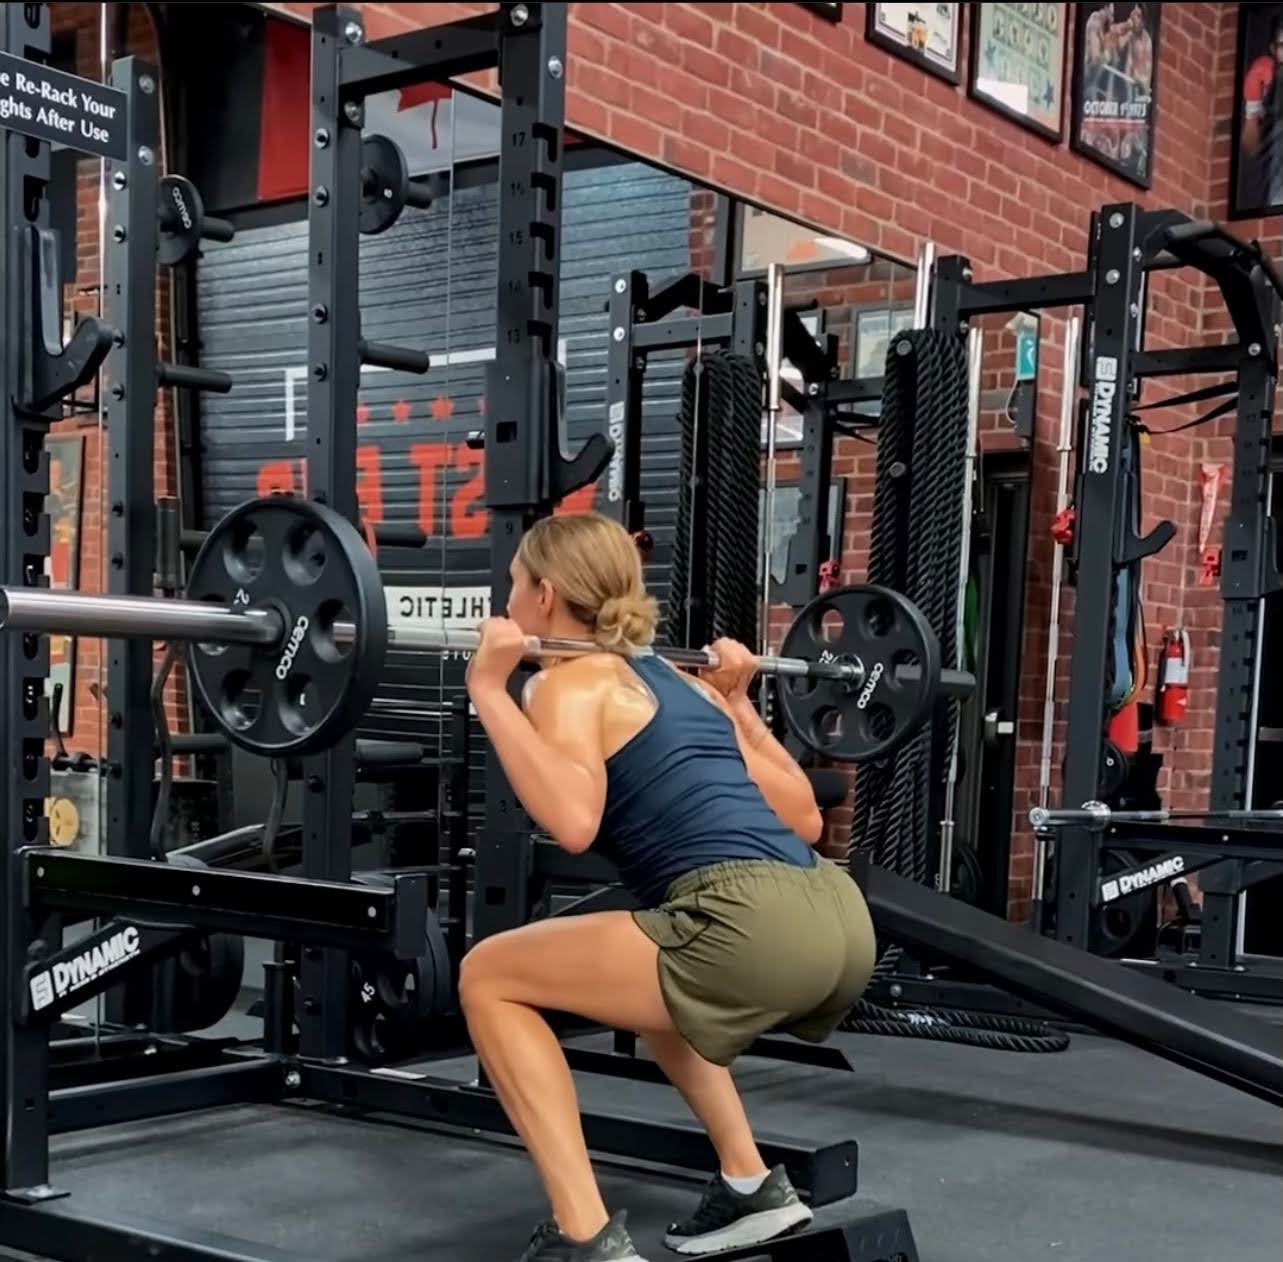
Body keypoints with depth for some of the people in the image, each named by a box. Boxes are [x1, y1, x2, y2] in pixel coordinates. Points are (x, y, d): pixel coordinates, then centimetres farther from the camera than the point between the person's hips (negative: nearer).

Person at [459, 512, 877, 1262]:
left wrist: (489, 690, -8)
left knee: (489, 978, 5)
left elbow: (574, 822, -16)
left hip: (754, 928, -9)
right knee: (650, 978, 37)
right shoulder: (683, 681, 25)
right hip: (838, 922, 9)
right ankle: (754, 1188, 32)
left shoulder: (571, 681, 4)